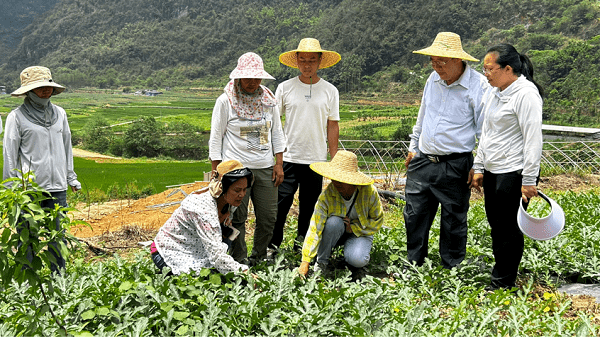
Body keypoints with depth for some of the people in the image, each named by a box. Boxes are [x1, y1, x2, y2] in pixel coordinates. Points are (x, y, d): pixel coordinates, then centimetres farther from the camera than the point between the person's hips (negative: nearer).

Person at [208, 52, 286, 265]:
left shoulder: (269, 100, 9)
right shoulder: (226, 101, -2)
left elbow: (277, 134, 15)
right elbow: (215, 139, 0)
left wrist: (279, 163, 6)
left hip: (265, 168, 4)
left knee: (268, 217, 5)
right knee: (237, 219, 0)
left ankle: (259, 258, 22)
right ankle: (239, 261, 13)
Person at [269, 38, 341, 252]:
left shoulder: (330, 91, 6)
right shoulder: (284, 88, 3)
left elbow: (332, 126, 9)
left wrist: (334, 159, 6)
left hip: (316, 160, 1)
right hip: (288, 158, -1)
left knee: (309, 207, 9)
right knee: (281, 203, -4)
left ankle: (302, 246, 24)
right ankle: (272, 245, 9)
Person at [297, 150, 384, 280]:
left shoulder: (369, 192, -23)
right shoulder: (327, 196, -25)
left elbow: (377, 220, -8)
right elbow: (315, 228, -28)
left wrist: (353, 228, -20)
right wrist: (305, 262, -32)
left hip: (360, 231, -1)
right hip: (336, 231, 1)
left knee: (358, 260, -33)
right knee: (333, 222, -36)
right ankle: (322, 262, -14)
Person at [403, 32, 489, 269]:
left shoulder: (478, 85, -12)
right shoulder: (434, 79, 7)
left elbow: (485, 130, -9)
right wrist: (413, 147, 23)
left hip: (455, 167, -5)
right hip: (422, 161, 6)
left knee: (454, 220, 7)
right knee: (414, 215, 10)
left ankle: (452, 270, 23)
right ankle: (413, 265, 27)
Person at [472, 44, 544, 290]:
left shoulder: (526, 94, -14)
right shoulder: (494, 93, 13)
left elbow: (533, 139, -17)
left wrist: (529, 180, -18)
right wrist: (479, 167, 17)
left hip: (514, 173, -8)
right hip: (492, 172, 9)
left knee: (508, 227, 0)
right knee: (495, 223, 14)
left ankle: (503, 284, 12)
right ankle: (499, 272, 28)